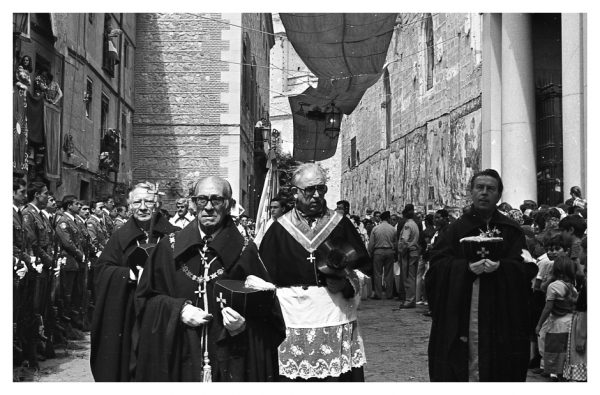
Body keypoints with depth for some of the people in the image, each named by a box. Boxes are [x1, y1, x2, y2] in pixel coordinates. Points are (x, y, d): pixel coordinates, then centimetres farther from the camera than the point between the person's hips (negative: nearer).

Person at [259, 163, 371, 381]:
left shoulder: (341, 224, 8)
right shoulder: (279, 229, 6)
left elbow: (364, 267, 9)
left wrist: (348, 283, -9)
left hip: (338, 321, 1)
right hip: (294, 324, 0)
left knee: (339, 378, -3)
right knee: (295, 377, -3)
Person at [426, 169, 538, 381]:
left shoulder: (512, 231, 9)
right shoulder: (456, 229, 8)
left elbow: (526, 268, -2)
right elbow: (437, 264, -2)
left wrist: (500, 267, -21)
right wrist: (466, 267, -19)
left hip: (500, 320, 1)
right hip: (460, 316, 0)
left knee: (497, 370, 1)